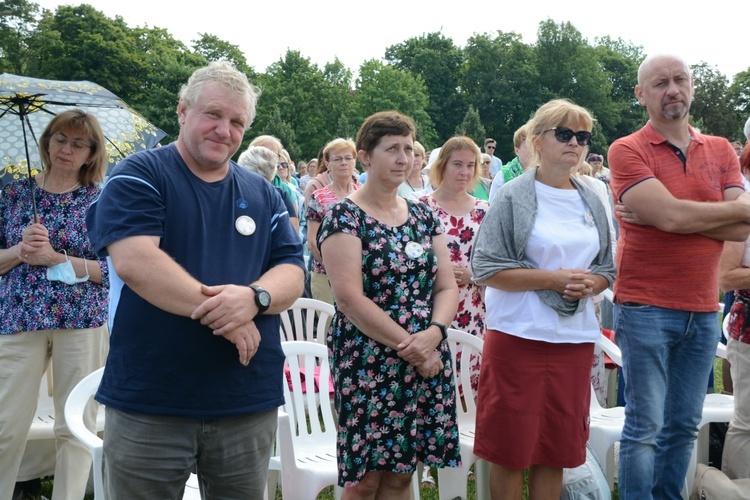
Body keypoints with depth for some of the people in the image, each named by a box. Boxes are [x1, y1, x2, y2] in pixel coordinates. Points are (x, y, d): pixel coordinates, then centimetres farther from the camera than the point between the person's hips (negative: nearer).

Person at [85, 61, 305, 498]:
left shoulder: (263, 194, 12)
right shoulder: (140, 176, -3)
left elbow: (293, 272, 5)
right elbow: (132, 260, -17)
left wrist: (253, 297, -19)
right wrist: (220, 311, -19)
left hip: (250, 403, 4)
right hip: (149, 403, -4)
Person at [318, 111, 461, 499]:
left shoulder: (423, 216, 11)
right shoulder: (344, 217, -7)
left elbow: (447, 286, 8)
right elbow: (350, 297, -15)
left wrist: (433, 333, -12)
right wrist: (407, 345, -16)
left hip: (426, 362, 5)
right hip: (368, 364, -5)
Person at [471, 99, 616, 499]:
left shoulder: (592, 203, 12)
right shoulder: (513, 197, -4)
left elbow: (606, 270, 16)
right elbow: (485, 268, -10)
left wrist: (590, 284, -7)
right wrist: (554, 278, -16)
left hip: (576, 339, 5)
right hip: (518, 335, -5)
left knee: (557, 452, 10)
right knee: (510, 451, 2)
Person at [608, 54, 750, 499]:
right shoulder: (627, 151, -4)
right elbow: (672, 215, -18)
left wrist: (663, 213, -14)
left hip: (703, 311, 5)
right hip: (646, 308, -5)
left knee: (684, 426, 12)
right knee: (645, 428, -2)